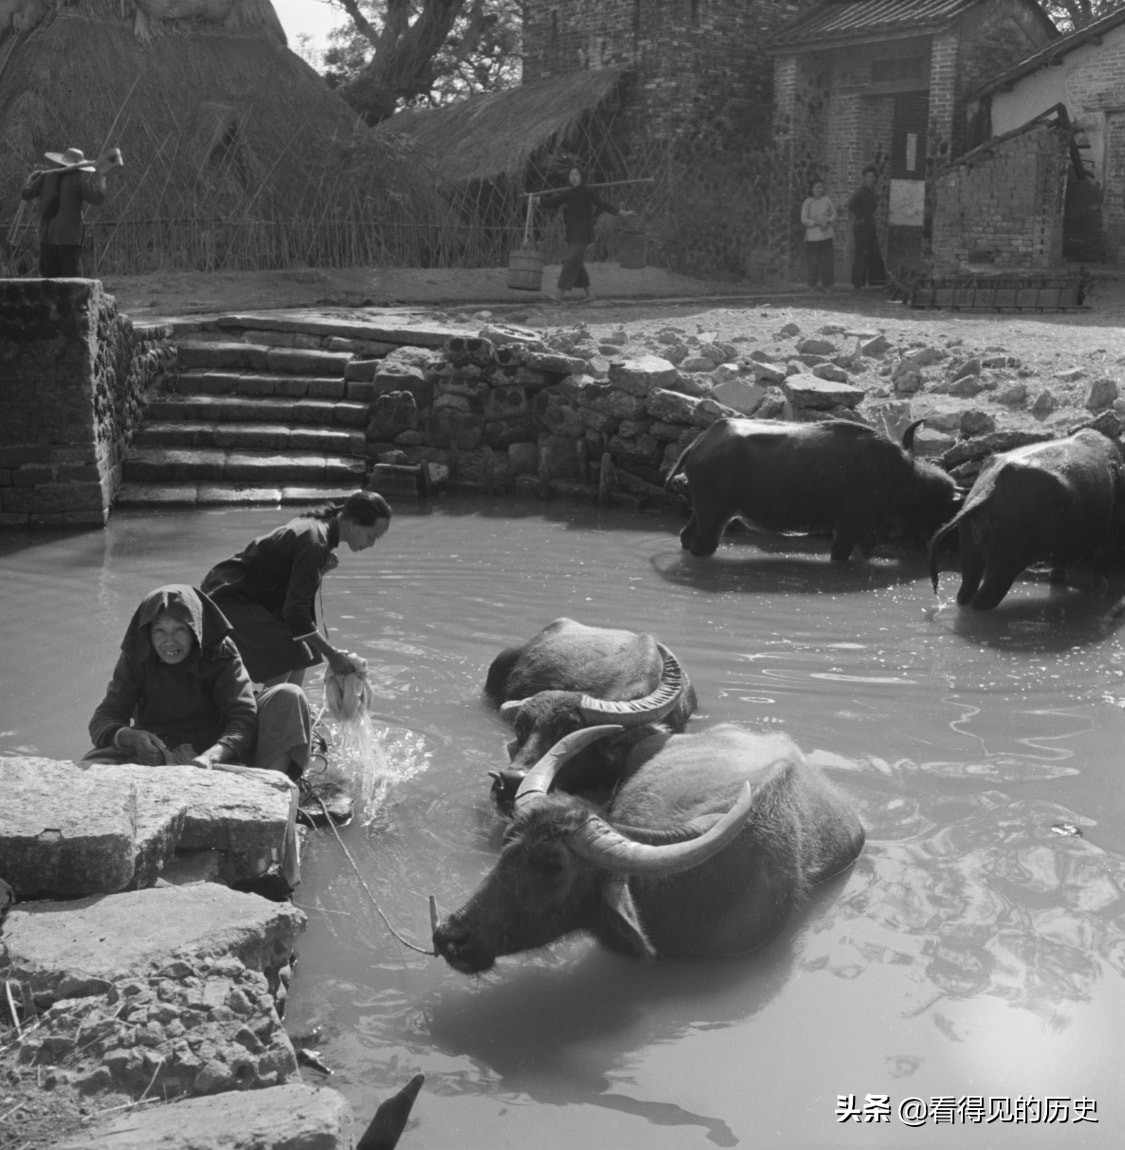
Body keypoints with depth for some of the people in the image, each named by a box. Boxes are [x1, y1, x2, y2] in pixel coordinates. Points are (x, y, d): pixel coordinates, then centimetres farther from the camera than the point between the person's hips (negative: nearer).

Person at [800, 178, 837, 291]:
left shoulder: (826, 200, 2)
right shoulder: (807, 202, -4)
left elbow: (834, 214, 10)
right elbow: (803, 219, -5)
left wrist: (827, 221, -9)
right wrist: (817, 223, -17)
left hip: (826, 235, 2)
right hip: (812, 236, -2)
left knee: (827, 260, 1)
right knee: (813, 261, 0)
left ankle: (826, 285, 12)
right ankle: (812, 285, 15)